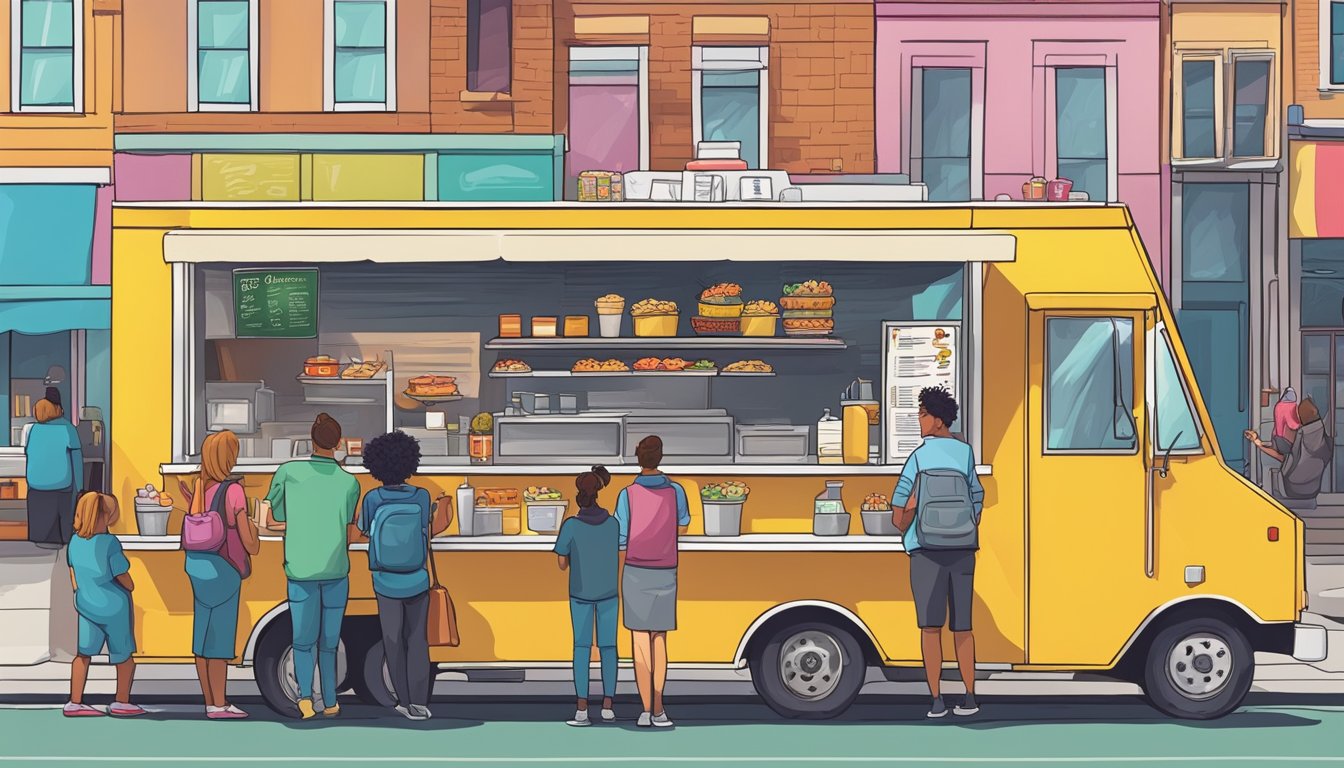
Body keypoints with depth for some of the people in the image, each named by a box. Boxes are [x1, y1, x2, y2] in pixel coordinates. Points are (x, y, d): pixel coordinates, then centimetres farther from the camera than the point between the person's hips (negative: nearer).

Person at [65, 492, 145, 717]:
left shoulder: (75, 541, -7)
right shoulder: (109, 543, -26)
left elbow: (74, 573, 8)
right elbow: (125, 579, -19)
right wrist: (130, 587, 3)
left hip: (86, 604, 5)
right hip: (113, 607, -5)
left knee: (85, 652, 16)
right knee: (123, 654, 13)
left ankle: (74, 703, 16)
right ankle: (121, 702, 23)